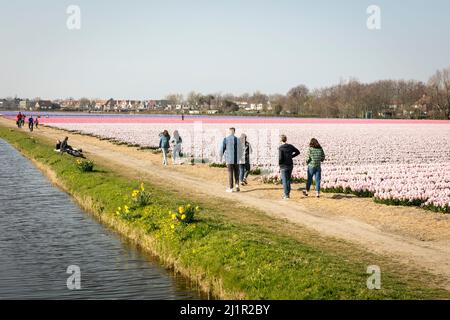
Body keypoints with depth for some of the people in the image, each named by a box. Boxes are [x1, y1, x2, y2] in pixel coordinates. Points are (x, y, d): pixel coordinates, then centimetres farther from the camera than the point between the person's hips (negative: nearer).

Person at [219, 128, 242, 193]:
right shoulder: (238, 140, 3)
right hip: (236, 160, 3)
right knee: (236, 173, 13)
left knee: (230, 173, 3)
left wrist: (221, 157, 12)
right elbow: (240, 150, 10)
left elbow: (222, 149, -5)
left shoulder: (226, 139, -7)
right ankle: (237, 185, -4)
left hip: (229, 160, -2)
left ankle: (231, 188, 4)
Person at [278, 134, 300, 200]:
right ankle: (288, 193, 20)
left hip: (284, 166, -5)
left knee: (284, 181, 0)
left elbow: (280, 158, -19)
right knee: (288, 180, 16)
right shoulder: (290, 146, 3)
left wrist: (279, 164, -2)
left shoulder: (280, 148, -14)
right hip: (290, 165, 5)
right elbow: (298, 152, 12)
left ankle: (286, 195, -2)